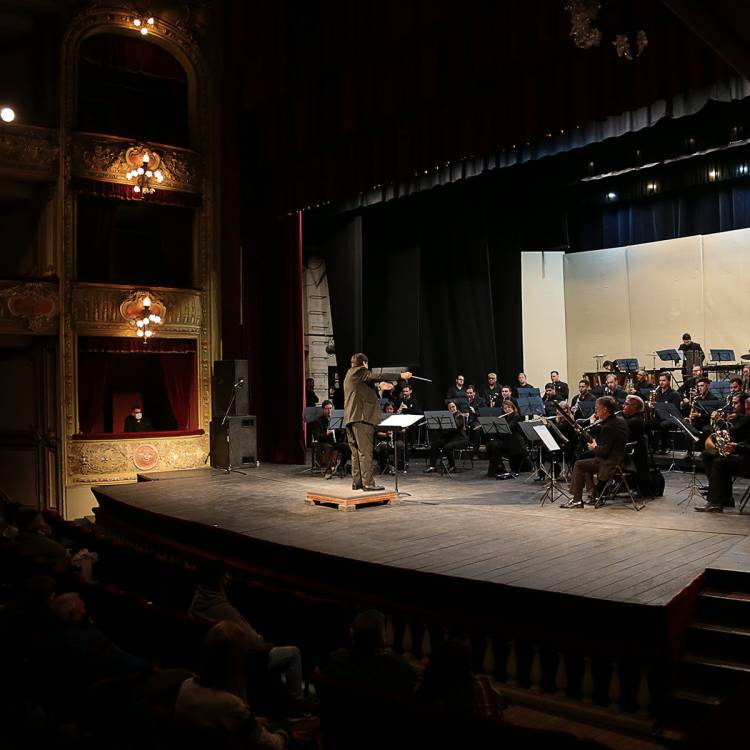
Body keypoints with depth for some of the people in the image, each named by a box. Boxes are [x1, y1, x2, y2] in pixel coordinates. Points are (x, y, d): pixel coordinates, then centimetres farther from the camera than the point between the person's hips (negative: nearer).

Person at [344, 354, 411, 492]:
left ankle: (356, 482, 13)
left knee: (356, 452, 12)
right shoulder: (360, 371, -4)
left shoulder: (349, 375, 23)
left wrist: (379, 387, 33)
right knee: (365, 451, -8)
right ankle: (368, 483, -9)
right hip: (361, 417, -9)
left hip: (350, 419, 10)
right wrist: (401, 375, -14)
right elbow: (378, 376, -17)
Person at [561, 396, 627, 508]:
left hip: (611, 463, -11)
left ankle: (577, 499, 0)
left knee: (579, 464, -4)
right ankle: (594, 495, 21)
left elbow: (604, 451, -23)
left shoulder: (608, 427, -23)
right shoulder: (620, 420, 7)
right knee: (586, 464, 25)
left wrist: (594, 447, -5)